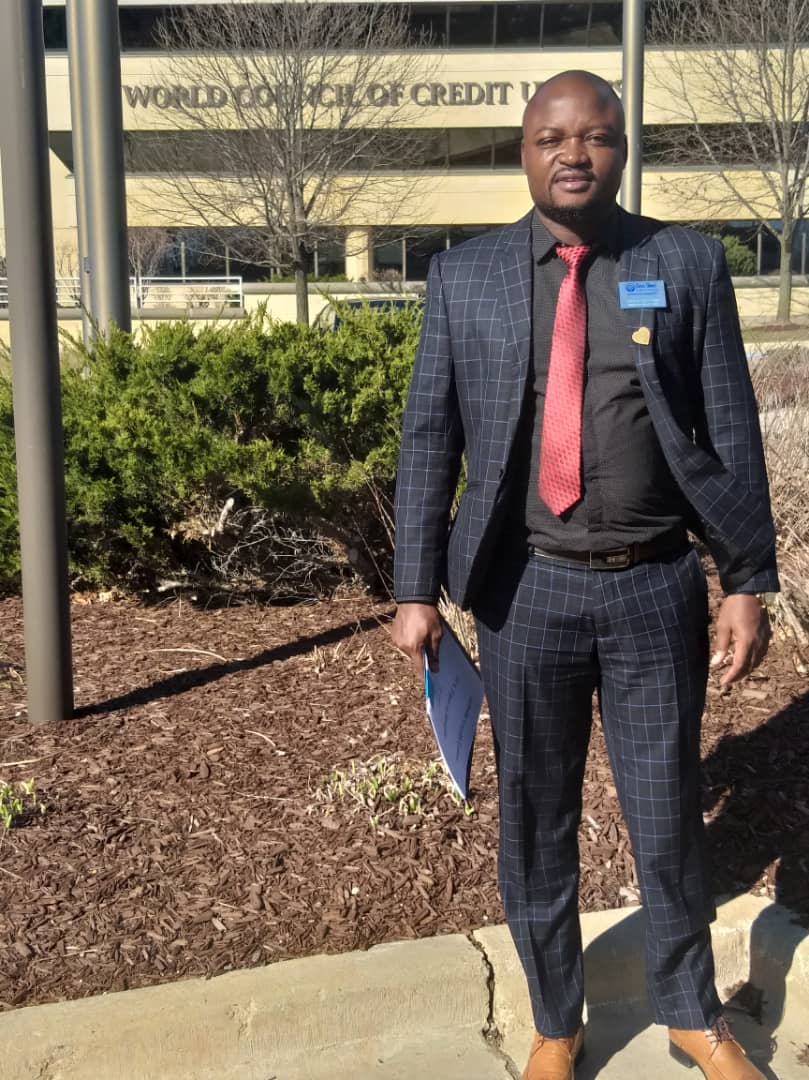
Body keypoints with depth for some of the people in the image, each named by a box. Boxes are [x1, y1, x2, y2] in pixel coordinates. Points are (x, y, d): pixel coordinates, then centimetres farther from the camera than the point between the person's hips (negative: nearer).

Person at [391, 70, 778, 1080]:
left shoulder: (688, 264, 1)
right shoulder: (465, 276, 2)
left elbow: (732, 432, 1)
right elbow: (428, 440, 1)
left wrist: (748, 584, -1)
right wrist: (416, 590, -3)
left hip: (655, 587, 0)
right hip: (527, 589, 1)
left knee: (669, 817, 13)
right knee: (535, 822, 13)